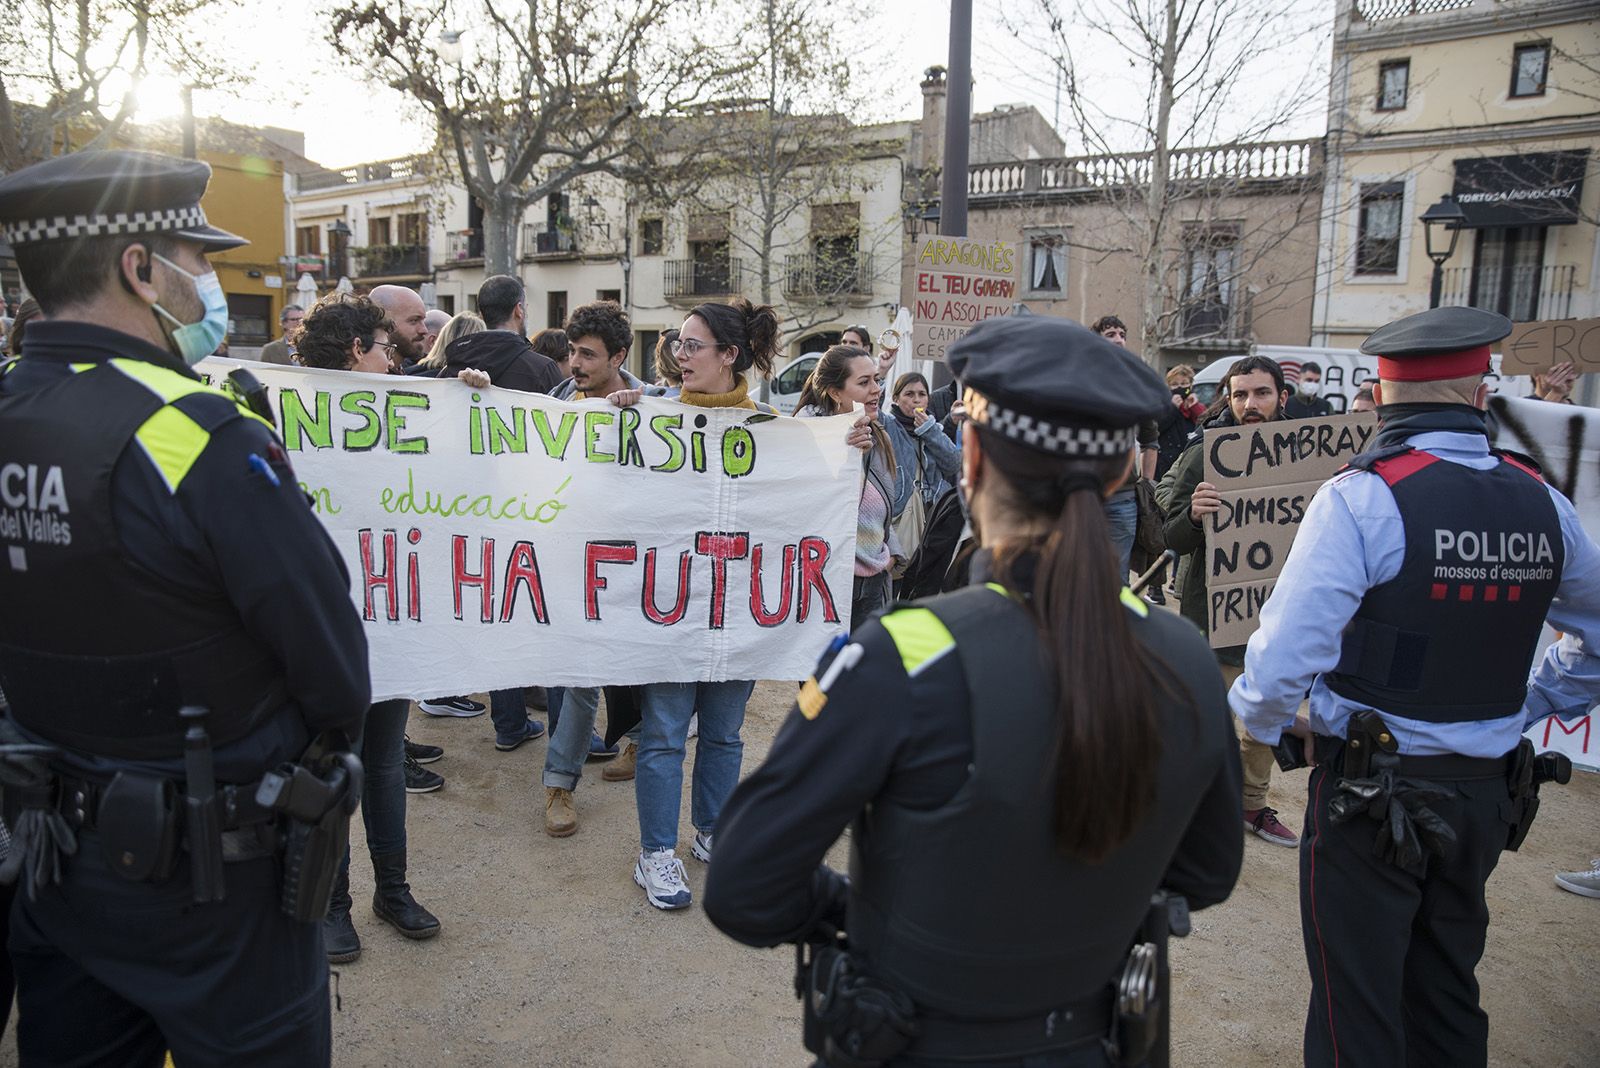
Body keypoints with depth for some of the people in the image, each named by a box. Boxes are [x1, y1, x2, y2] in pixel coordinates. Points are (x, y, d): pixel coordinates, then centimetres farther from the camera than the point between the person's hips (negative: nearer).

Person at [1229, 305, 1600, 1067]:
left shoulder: (1361, 498, -18)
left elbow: (1286, 648, -25)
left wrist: (1261, 718, -6)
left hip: (1373, 789, -6)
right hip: (1485, 791, 6)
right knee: (1447, 997, 23)